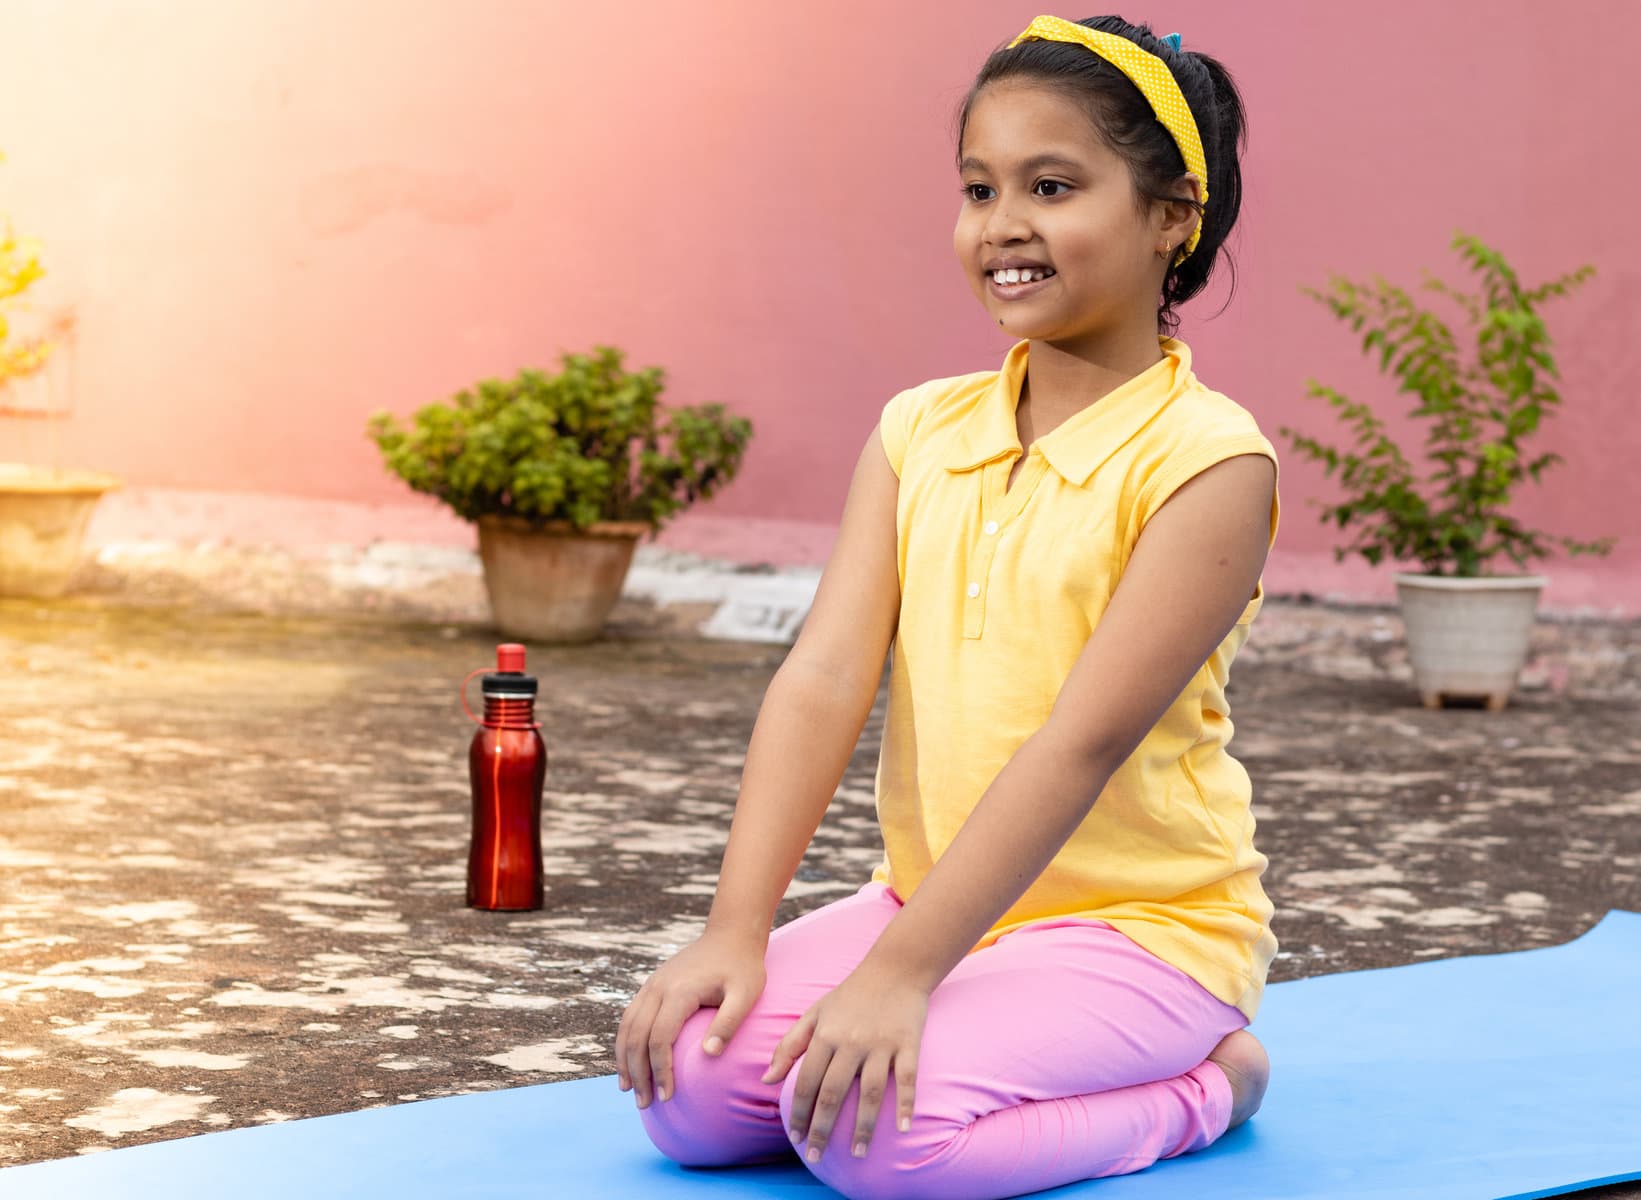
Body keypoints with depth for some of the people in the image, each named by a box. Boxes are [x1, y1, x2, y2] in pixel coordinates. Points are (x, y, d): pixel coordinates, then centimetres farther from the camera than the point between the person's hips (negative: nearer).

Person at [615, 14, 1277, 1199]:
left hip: (1143, 922, -6)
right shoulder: (919, 433, 5)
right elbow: (825, 677, -4)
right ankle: (981, 1038, 8)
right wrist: (736, 930, -15)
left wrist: (898, 975, -27)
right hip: (930, 901, 6)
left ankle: (1203, 1083, -3)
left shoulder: (1206, 458, -15)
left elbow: (1083, 741, -22)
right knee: (689, 1081, -15)